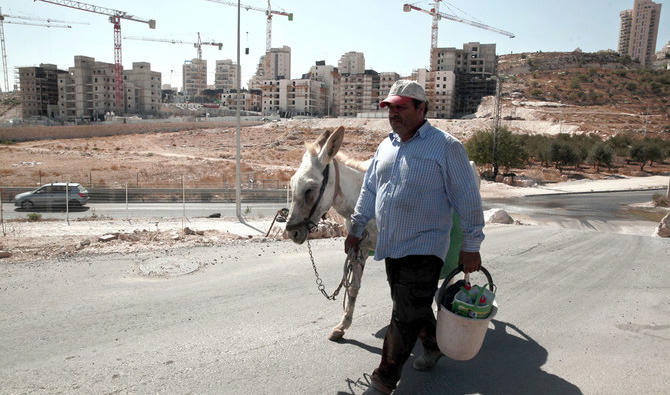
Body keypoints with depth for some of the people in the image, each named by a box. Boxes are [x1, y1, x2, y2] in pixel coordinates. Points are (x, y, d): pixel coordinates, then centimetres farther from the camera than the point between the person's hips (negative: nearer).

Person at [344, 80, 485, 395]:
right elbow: (369, 191, 18)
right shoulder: (386, 146, 10)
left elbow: (468, 200, -9)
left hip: (423, 247, -7)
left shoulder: (446, 147, -11)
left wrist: (471, 247, -9)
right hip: (391, 246, 7)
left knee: (404, 318, -4)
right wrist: (356, 230, 17)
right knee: (414, 307, 21)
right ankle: (433, 346, 46)